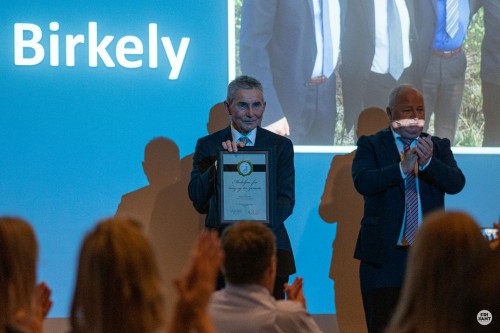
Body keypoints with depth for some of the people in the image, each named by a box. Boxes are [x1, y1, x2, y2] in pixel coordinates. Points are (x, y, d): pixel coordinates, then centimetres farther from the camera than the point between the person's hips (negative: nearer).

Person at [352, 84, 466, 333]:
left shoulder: (438, 147, 12)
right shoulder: (371, 145, 4)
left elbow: (456, 183, -4)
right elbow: (363, 182, -14)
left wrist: (428, 162, -22)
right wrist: (402, 168, -26)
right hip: (384, 256, -2)